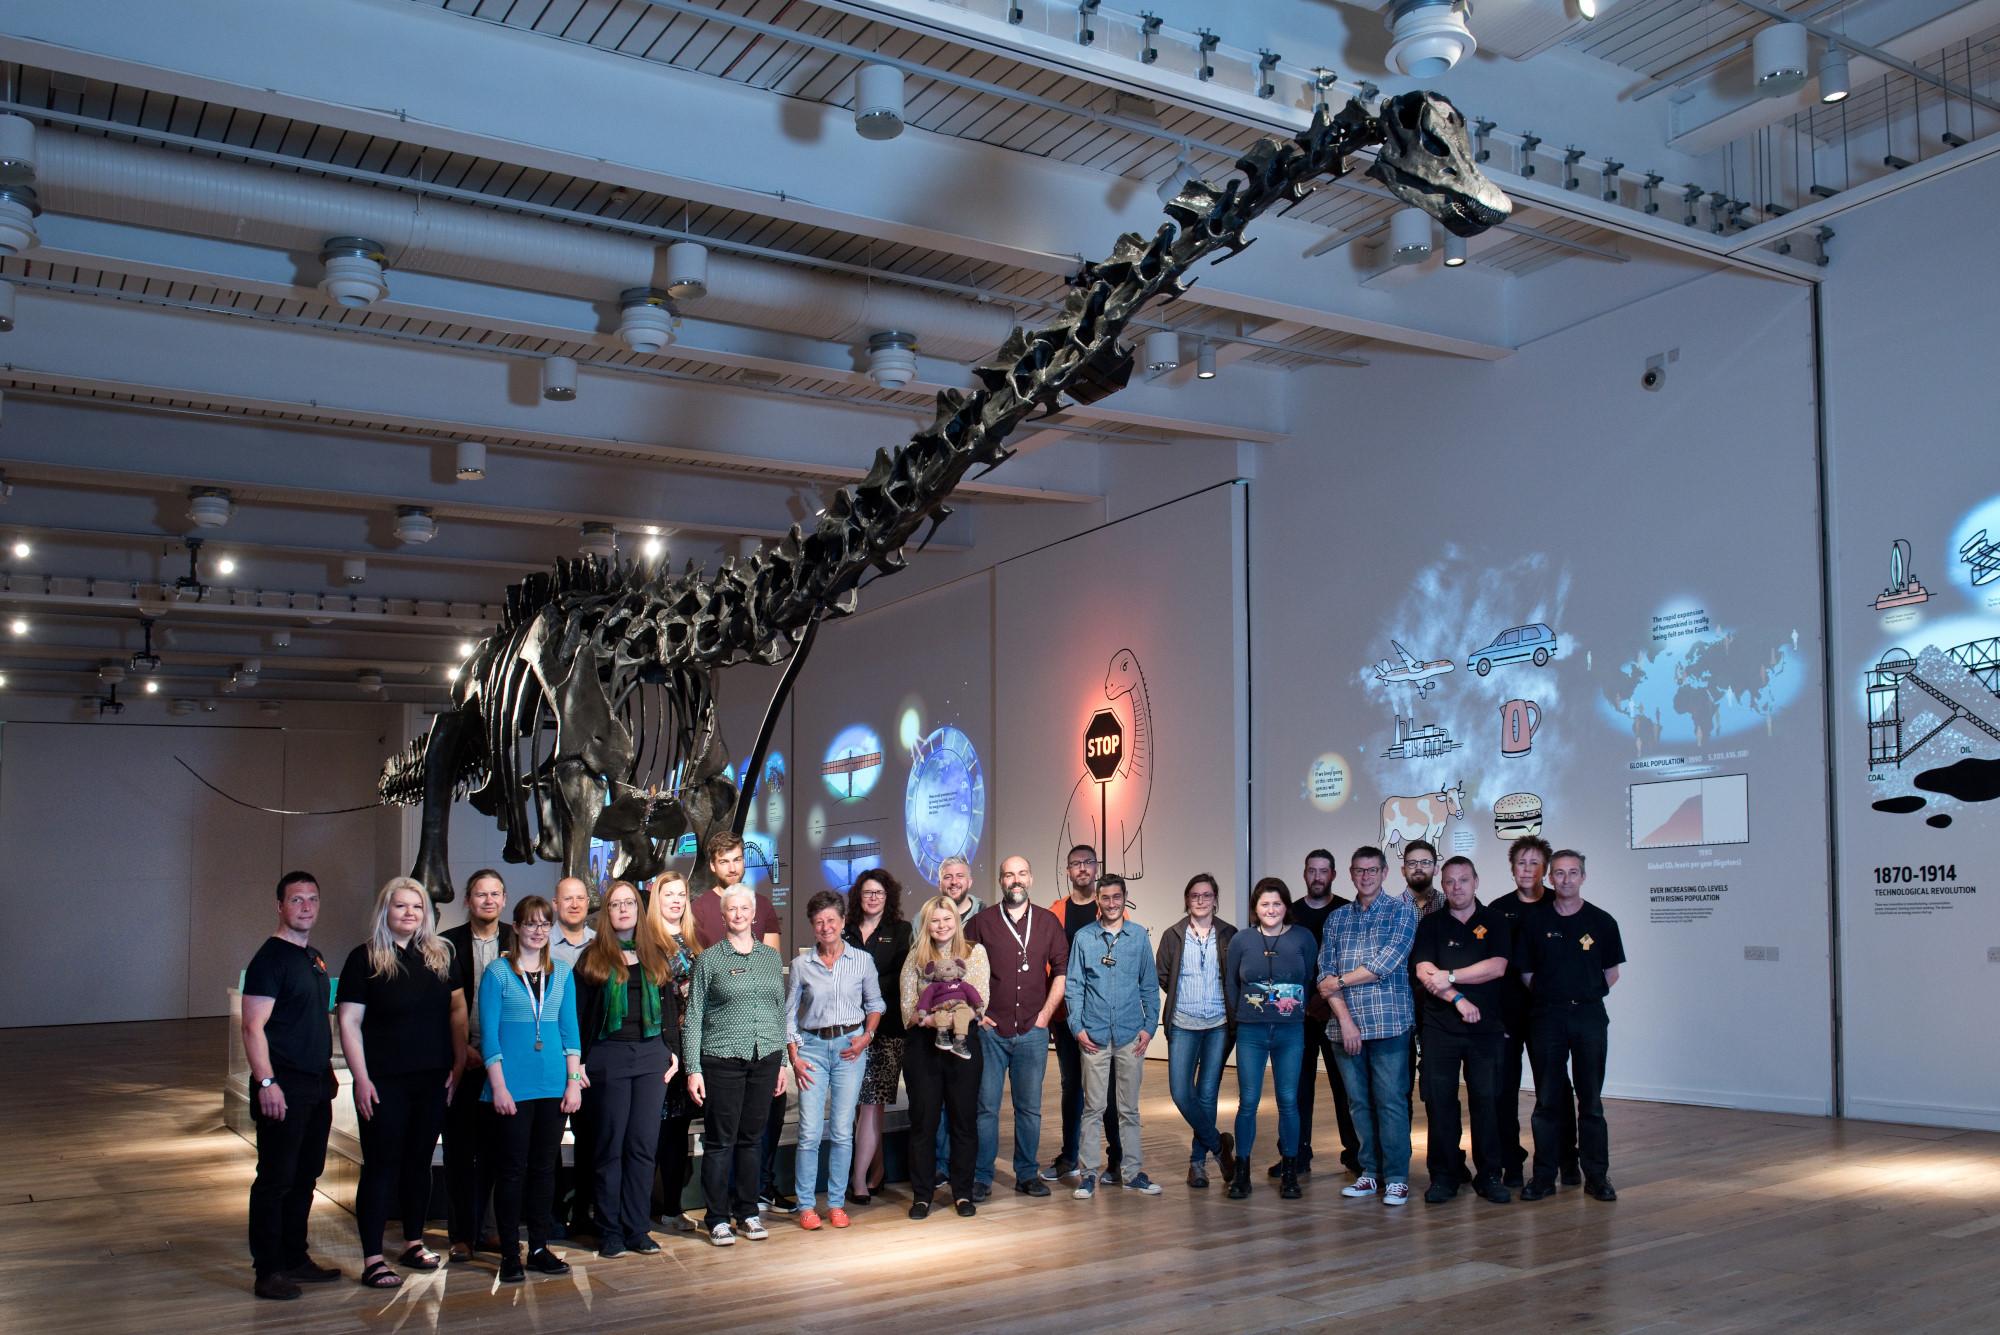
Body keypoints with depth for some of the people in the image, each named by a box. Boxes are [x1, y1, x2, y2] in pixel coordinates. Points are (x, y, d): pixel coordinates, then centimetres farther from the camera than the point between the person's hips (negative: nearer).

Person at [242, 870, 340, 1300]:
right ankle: (268, 1270, 4)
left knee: (305, 1176, 14)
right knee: (275, 1180, -3)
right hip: (284, 1088, -8)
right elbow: (253, 1027, -17)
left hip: (317, 1086, 8)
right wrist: (265, 1082, -24)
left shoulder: (314, 958, 15)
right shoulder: (270, 958, -11)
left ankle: (295, 1259, 24)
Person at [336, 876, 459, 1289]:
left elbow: (455, 1012, 13)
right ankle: (372, 1259, 4)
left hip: (433, 1079, 4)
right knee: (382, 1165, -1)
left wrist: (459, 1061, 4)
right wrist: (361, 1078, -13)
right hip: (385, 1081, -4)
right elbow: (349, 1023, -7)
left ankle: (413, 1244, 26)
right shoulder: (365, 959, -5)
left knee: (420, 1161, 13)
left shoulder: (439, 956, 8)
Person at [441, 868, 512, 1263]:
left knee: (497, 1148, 4)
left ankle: (484, 1227, 16)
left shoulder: (516, 943, 7)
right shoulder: (449, 944, 3)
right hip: (462, 1057, -1)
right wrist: (462, 1049, -8)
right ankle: (462, 1234, 7)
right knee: (460, 1149, 1)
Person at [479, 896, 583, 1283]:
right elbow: (489, 1034, -5)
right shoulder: (497, 972, -3)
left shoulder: (561, 973, 9)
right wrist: (498, 1086, -11)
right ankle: (510, 1254, 10)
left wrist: (574, 1081, 4)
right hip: (513, 1086, -4)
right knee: (514, 1167, 1)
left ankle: (540, 1248, 18)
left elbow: (569, 1030, 11)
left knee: (545, 1167, 9)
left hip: (554, 1086, 4)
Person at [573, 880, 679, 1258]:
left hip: (652, 1055, 2)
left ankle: (638, 1228, 10)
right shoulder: (593, 958, 3)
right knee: (610, 1145, 3)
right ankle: (611, 1231, 10)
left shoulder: (657, 955, 11)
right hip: (609, 1056, -2)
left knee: (644, 1144, 3)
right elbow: (580, 1012, 1)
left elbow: (670, 1005, 14)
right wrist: (579, 1061, -4)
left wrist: (673, 1051, 7)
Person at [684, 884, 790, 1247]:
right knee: (720, 1140, 0)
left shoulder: (771, 956, 11)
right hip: (722, 1059, -3)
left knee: (751, 1138, 9)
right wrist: (693, 1069, -7)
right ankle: (718, 1217, 10)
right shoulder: (709, 959, 0)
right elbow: (694, 1016, -1)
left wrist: (783, 1062, 12)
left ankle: (748, 1212, 20)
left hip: (765, 1058, 3)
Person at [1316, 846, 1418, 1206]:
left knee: (1390, 1101, -3)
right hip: (1346, 1024, 4)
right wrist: (1345, 1019, -7)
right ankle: (1370, 1172, 17)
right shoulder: (1336, 918, 12)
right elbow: (1325, 973, 5)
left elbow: (1385, 965, -11)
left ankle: (1396, 1178, 4)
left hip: (1389, 1023, -4)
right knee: (1359, 1102, 8)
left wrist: (1340, 981, -3)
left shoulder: (1401, 911, 0)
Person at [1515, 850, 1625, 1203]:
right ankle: (1544, 1176, 9)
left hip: (1589, 1015, 0)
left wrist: (1585, 995, 5)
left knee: (1590, 1099, 3)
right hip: (1546, 1015, 0)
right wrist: (1550, 996, 3)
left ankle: (1596, 1176, 10)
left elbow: (1611, 974, 10)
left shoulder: (1601, 921, 3)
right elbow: (1525, 972, 7)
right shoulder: (1534, 920, 3)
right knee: (1548, 1099, 4)